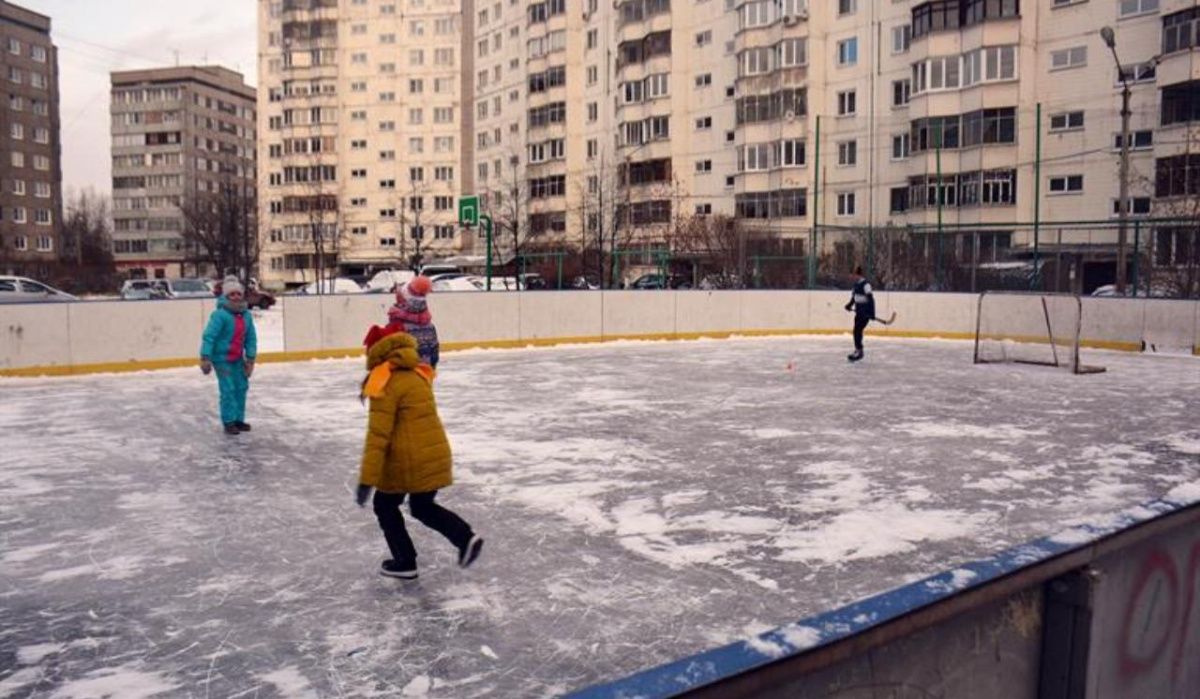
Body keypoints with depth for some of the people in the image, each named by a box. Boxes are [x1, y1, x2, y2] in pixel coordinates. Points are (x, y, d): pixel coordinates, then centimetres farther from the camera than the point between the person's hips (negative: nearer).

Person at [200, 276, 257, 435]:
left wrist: (250, 358, 3)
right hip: (221, 358, -7)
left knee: (242, 387, 13)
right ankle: (229, 422, 2)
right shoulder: (220, 315, -19)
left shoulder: (246, 315, 0)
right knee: (228, 389, -8)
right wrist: (205, 358, -26)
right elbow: (209, 336, -22)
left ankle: (239, 419, 26)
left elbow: (251, 338, 5)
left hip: (237, 358, 7)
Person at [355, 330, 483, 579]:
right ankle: (466, 537, 8)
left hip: (407, 460, -7)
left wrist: (367, 480, -17)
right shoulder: (418, 375, 9)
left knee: (385, 505, 17)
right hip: (435, 454, 7)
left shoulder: (386, 384, -14)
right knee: (423, 507, 24)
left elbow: (378, 435, -18)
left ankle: (405, 562, 22)